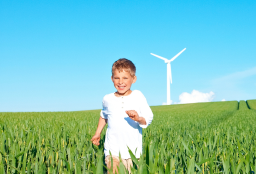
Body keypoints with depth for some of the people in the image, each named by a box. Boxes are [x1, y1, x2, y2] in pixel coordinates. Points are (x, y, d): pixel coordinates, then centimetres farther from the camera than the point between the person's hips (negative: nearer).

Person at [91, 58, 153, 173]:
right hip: (113, 151, 1)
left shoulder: (137, 96, -3)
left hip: (133, 151, -1)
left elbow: (149, 118, -8)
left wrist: (138, 118, -29)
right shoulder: (107, 99, 4)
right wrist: (97, 133, 20)